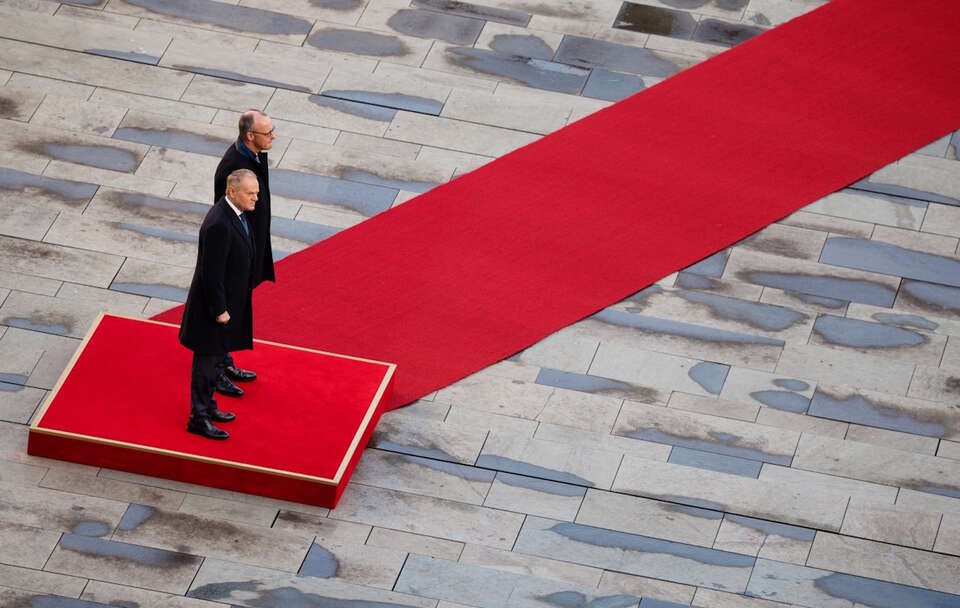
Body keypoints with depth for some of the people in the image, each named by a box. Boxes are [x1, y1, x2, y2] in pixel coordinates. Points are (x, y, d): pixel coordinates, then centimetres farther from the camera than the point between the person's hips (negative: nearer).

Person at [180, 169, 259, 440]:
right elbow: (211, 272, -26)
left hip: (230, 300, 9)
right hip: (215, 302, -9)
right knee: (206, 359, 5)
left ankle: (207, 405, 39)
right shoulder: (219, 225, -31)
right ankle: (199, 418, 18)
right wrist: (219, 310, -20)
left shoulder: (235, 213, 0)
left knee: (217, 356, 23)